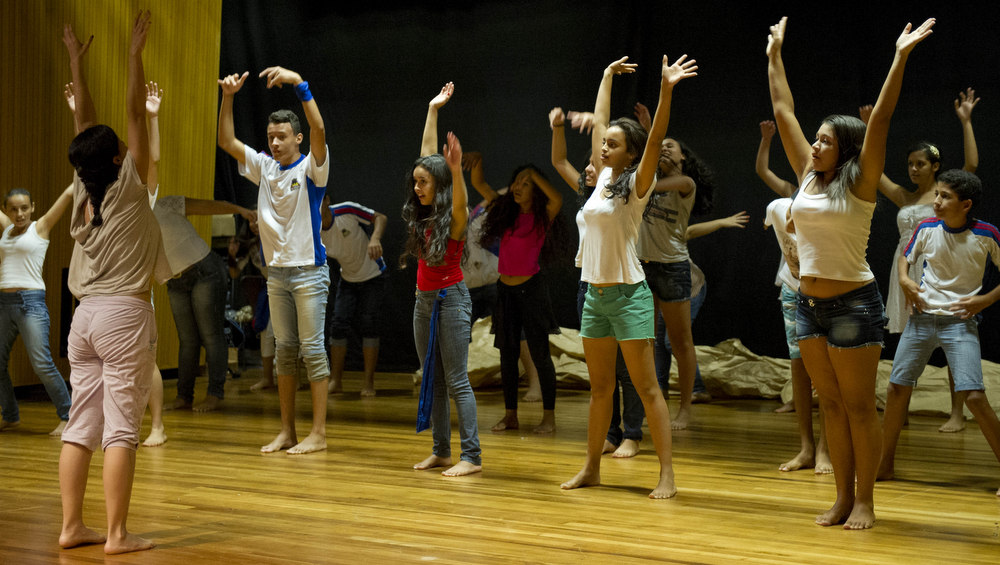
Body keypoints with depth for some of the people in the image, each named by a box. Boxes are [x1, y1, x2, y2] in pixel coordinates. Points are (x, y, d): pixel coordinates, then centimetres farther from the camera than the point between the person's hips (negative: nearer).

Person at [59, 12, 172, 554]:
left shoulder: (83, 190, 7)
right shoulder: (128, 188, -7)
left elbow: (85, 122, 16)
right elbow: (135, 114, -5)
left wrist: (76, 61, 23)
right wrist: (134, 53, -2)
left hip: (85, 316, 7)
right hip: (125, 314, -7)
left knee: (81, 425, 8)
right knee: (121, 429, -6)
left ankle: (72, 526, 11)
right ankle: (117, 534, -5)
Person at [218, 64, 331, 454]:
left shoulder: (311, 168, -6)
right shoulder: (263, 167, 11)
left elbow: (319, 131, -24)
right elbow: (226, 140, 8)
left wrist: (299, 84, -30)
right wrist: (228, 97, -4)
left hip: (308, 271, -6)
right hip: (276, 272, 6)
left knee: (312, 348, -5)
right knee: (284, 350, 8)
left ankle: (319, 433, -2)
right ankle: (287, 432, 13)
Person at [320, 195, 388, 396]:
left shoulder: (347, 211, -25)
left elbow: (380, 218, -16)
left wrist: (375, 239, -35)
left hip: (374, 276, -4)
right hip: (347, 280, 4)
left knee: (368, 326, -8)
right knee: (338, 325, -6)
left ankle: (369, 383, -1)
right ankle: (335, 381, 2)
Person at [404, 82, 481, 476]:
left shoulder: (455, 217, -10)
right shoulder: (423, 215, 8)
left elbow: (460, 199, -35)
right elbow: (427, 158, 14)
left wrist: (456, 169, -54)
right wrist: (432, 110, 17)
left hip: (451, 298, -8)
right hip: (425, 299, 8)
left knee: (456, 381, -7)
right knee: (431, 380, 9)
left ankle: (472, 456, -4)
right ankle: (441, 451, 15)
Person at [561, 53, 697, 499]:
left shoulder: (637, 185, -7)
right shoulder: (604, 178, 11)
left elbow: (655, 139, -21)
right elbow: (599, 122, 21)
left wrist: (666, 90, -31)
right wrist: (608, 76, 26)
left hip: (627, 295, -7)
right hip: (595, 295, 7)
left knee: (647, 388, -6)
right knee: (599, 387, 13)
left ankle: (667, 474, -4)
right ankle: (591, 468, 19)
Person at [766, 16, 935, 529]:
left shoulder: (860, 184, -7)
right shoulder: (809, 178, 8)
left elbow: (879, 121, -16)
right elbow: (783, 112, 13)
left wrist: (900, 58, -22)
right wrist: (775, 55, 16)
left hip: (853, 304, -6)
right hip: (809, 303, 6)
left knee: (859, 406, 0)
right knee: (831, 405, 10)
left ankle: (864, 501, 7)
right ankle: (842, 497, 16)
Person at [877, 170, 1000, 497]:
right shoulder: (926, 229, 0)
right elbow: (905, 258, 17)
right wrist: (904, 280, -2)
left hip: (960, 321, -4)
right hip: (922, 317, 4)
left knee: (973, 396, -16)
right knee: (897, 387, 4)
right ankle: (886, 465, 20)